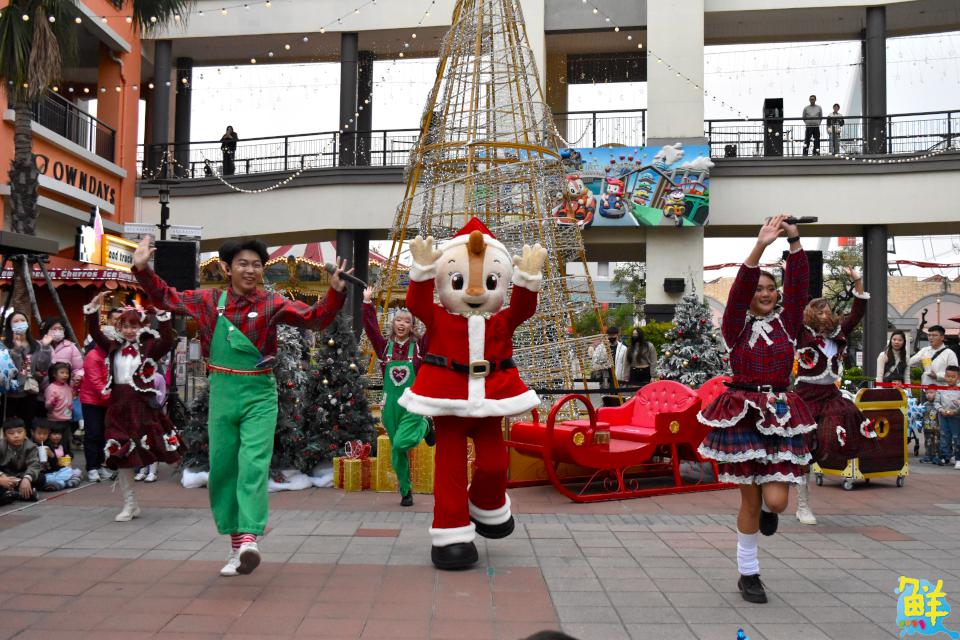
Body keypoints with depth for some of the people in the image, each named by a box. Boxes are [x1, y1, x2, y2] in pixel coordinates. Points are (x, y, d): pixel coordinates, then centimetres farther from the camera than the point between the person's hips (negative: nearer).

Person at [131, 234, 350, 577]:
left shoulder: (272, 304, -4)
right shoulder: (209, 300, 3)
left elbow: (314, 317, -12)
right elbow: (166, 297, 15)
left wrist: (335, 292, -27)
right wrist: (142, 269, 3)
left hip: (259, 396, -3)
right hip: (222, 394, 3)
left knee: (253, 463, -16)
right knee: (222, 468, 8)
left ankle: (249, 539, -23)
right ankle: (236, 545, 20)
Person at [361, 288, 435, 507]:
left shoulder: (419, 346, -1)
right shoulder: (385, 347, 3)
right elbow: (370, 327, -4)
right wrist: (367, 302, -10)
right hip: (391, 405, 3)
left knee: (401, 443, -20)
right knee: (397, 452, 8)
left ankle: (425, 427, 12)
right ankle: (406, 493, 25)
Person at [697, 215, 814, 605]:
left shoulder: (787, 322, 7)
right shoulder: (736, 325, 1)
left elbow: (798, 287, -6)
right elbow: (740, 289, -14)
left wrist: (795, 243, -16)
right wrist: (760, 247, -24)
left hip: (780, 415, 2)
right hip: (743, 414, -1)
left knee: (776, 500, -9)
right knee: (749, 499, 5)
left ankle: (766, 509, 31)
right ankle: (747, 574, 23)